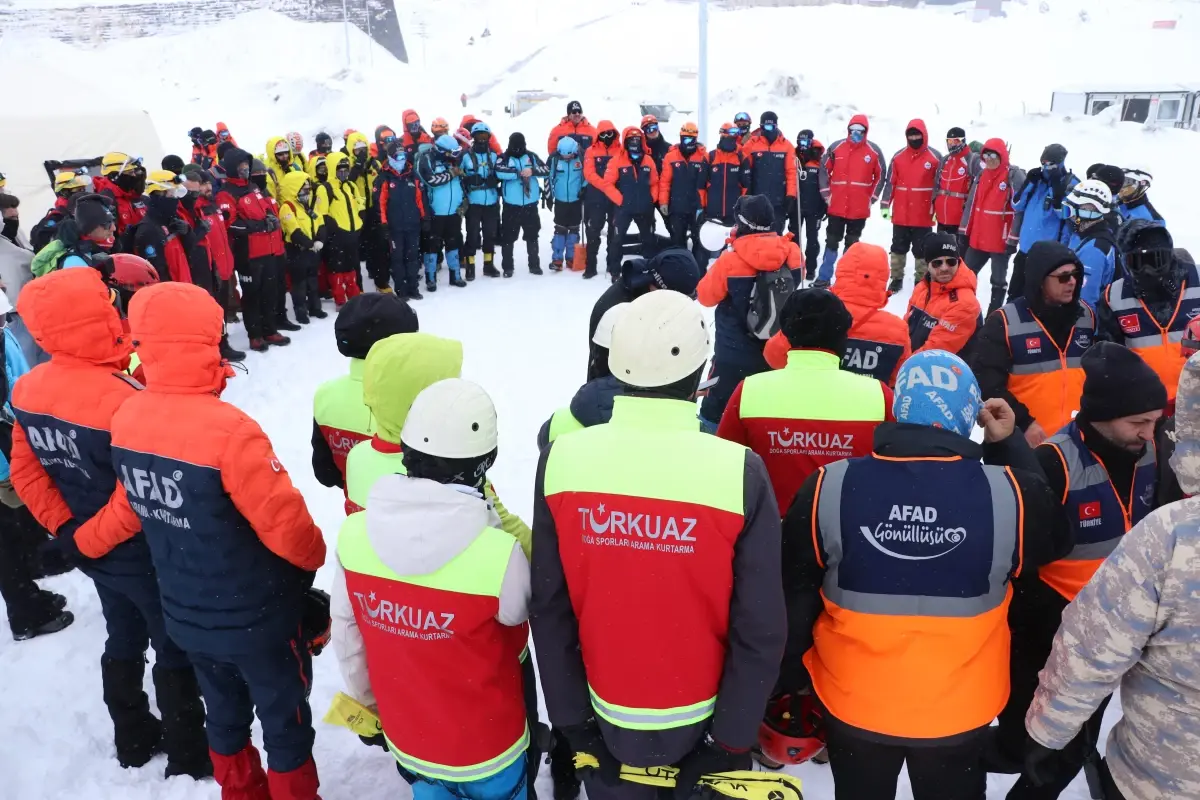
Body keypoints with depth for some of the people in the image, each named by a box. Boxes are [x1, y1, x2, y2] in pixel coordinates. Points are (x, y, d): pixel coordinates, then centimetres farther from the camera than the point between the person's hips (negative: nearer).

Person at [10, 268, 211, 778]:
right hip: (145, 555, -7)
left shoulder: (28, 390, -6)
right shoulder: (123, 399, -30)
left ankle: (133, 740, 43)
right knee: (175, 652, 11)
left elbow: (25, 473, 2)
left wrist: (67, 530, 4)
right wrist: (90, 538, -14)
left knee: (123, 641, 25)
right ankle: (189, 756, 28)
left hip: (94, 552, 7)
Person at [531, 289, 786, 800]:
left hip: (606, 718, 1)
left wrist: (570, 716, 3)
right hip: (700, 719, -1)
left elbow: (549, 610, -10)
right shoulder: (739, 471, -24)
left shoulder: (561, 461, -18)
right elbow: (760, 630, -17)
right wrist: (733, 739, -3)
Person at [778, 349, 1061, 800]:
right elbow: (1048, 541, 3)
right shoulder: (1007, 493, -21)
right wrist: (1009, 446, 7)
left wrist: (789, 678, 8)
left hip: (853, 705, 0)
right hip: (961, 709, 1)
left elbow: (795, 595, -9)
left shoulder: (829, 488, -20)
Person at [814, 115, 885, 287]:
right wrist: (826, 194, -1)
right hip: (836, 207, 0)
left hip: (860, 208, 0)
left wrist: (872, 198, -1)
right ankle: (824, 277, 14)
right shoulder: (836, 147, -1)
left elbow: (880, 176, 5)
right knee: (831, 241, 7)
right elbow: (824, 169, 6)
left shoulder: (874, 151, -1)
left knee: (852, 243, 11)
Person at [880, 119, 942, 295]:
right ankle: (896, 279, 23)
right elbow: (890, 182, 6)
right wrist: (885, 205, 1)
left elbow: (940, 185, 0)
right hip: (900, 215, 3)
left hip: (923, 216, -3)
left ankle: (921, 282, 17)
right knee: (898, 248, 12)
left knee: (921, 250, 7)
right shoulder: (898, 156, 4)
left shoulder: (935, 157, -4)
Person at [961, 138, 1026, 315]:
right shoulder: (981, 175, 10)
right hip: (977, 238, 7)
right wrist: (964, 231, 12)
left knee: (998, 280, 5)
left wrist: (1013, 239, -17)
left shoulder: (1014, 176, -12)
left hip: (1000, 240, -7)